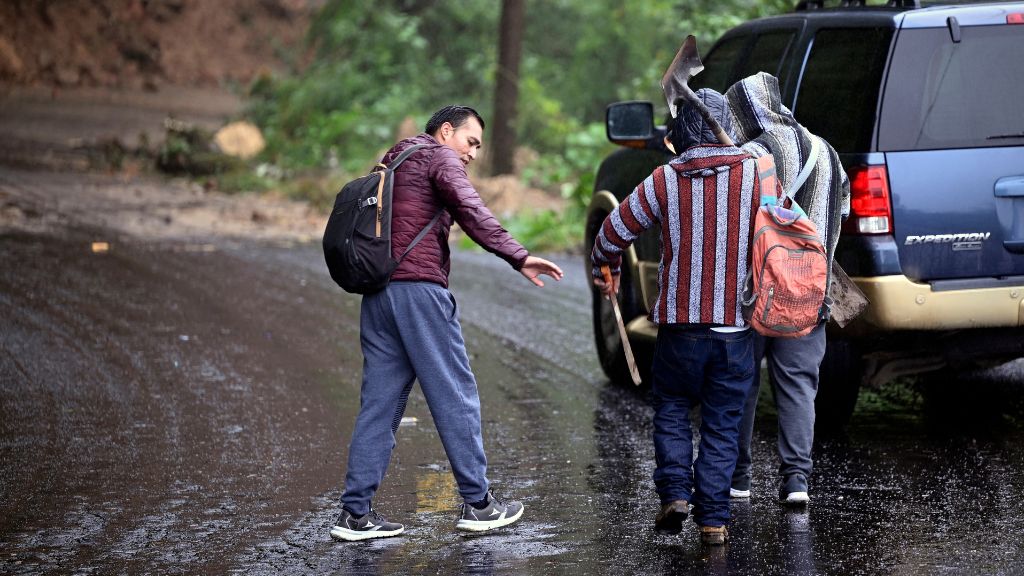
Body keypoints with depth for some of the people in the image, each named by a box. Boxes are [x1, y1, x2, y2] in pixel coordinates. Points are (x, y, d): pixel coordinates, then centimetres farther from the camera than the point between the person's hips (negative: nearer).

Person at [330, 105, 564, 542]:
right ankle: (477, 503, 2)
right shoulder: (439, 157, 0)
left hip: (377, 291, 8)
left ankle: (355, 513, 3)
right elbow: (471, 212, -16)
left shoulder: (390, 163, 27)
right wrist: (518, 257, -23)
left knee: (378, 404, 7)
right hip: (419, 289, -8)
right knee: (455, 396, -2)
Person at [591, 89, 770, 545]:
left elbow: (613, 233, 4)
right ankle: (713, 519, 4)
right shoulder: (755, 175, -3)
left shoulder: (664, 181, -3)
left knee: (672, 409, 17)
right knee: (722, 423, 7)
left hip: (679, 322, 0)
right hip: (735, 323, 0)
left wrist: (605, 270, 24)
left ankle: (675, 491, 0)